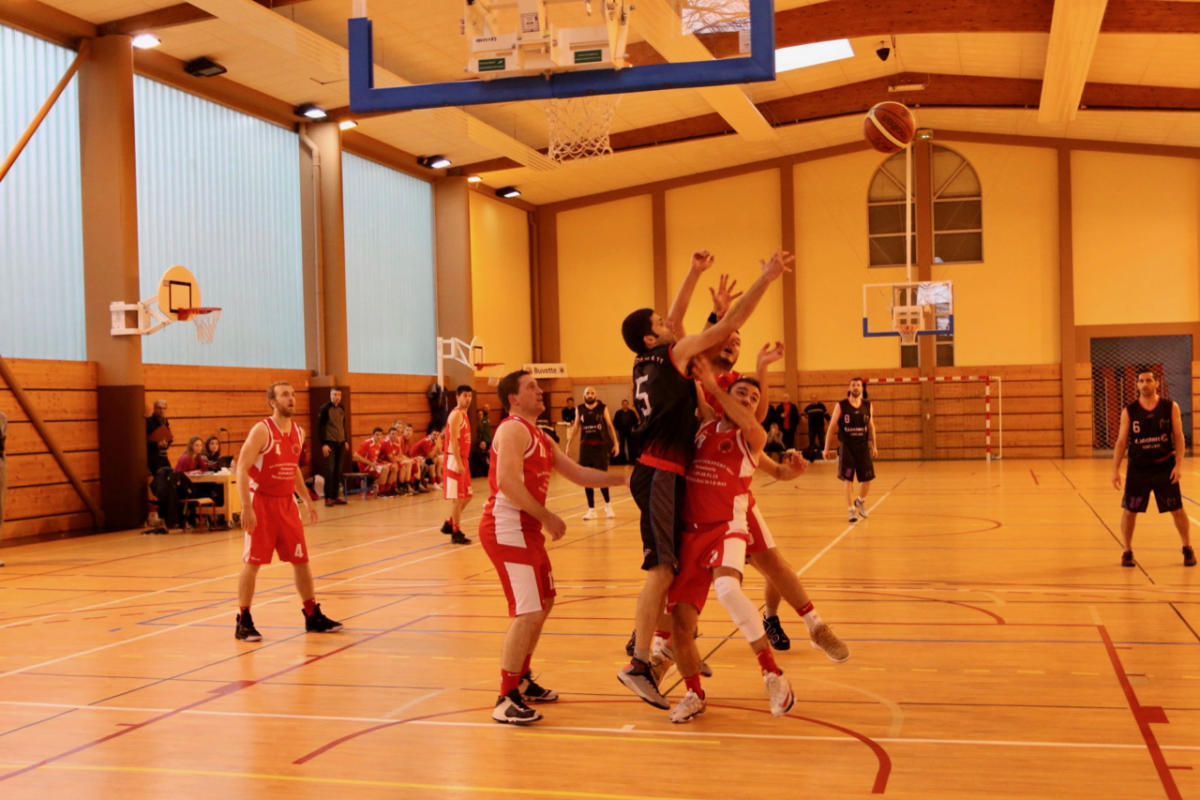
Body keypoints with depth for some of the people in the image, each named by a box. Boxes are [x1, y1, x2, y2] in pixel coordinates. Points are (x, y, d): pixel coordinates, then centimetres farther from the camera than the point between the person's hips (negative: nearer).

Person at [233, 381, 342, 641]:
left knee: (301, 560, 9)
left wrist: (306, 500, 18)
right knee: (252, 562, -3)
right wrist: (246, 508, -23)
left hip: (287, 503, 6)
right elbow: (242, 469, -16)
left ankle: (313, 617, 19)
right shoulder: (262, 431, -13)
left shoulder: (298, 433, 7)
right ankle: (243, 622, 7)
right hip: (262, 503, -6)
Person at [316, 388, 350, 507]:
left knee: (338, 471, 6)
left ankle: (335, 495, 13)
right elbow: (320, 427, -10)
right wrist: (323, 444, -15)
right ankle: (328, 497, -3)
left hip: (340, 443, 6)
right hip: (329, 443, -6)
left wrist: (346, 441, 16)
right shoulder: (325, 408, -7)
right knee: (329, 470, -7)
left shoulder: (341, 409, 11)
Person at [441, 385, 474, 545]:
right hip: (454, 461, -10)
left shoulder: (464, 414, 16)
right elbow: (453, 441, -20)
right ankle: (456, 533, 2)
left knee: (466, 496, 14)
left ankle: (449, 524, 26)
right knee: (457, 498, -5)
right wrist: (459, 463, -24)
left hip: (463, 460, 10)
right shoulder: (456, 414, -14)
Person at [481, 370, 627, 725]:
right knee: (528, 613, -14)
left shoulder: (539, 437, 19)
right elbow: (508, 482, -24)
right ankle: (506, 700, -9)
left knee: (543, 602, 22)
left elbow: (577, 474, 20)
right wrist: (546, 517, -21)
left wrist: (623, 478, 13)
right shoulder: (513, 429, -11)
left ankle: (522, 681, 34)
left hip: (526, 529, 11)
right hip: (506, 529, -11)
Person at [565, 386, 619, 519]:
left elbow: (610, 426, 3)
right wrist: (569, 444, 5)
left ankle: (608, 505, 20)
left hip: (600, 446, -2)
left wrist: (615, 443, -2)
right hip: (585, 446, 2)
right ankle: (591, 509, 9)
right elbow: (575, 428, 10)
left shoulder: (603, 408, 0)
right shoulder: (579, 410, 5)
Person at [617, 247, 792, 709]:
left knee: (667, 565, 14)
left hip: (655, 471, 9)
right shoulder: (672, 354, -6)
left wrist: (694, 274, 31)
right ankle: (639, 664, -17)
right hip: (660, 474, -9)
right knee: (662, 567, -13)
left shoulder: (646, 362, 15)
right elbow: (729, 325, -7)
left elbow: (675, 318, 30)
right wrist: (767, 278, -3)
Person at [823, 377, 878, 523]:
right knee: (848, 480, -4)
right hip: (846, 447, -3)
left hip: (863, 447, 3)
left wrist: (874, 446, 11)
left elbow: (871, 426, 13)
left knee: (868, 478, 5)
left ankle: (860, 501, 33)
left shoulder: (868, 405, 4)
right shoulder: (841, 405, -5)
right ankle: (852, 510, 4)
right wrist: (826, 448, -4)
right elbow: (832, 426, -2)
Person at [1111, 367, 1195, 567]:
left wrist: (1179, 465, -11)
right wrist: (1115, 470, -4)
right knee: (1129, 510, 2)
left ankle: (1188, 549, 22)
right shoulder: (1129, 411, -1)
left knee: (1177, 510, 5)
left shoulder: (1170, 407, -2)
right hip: (1137, 469, 1)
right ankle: (1127, 551, 17)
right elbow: (1121, 441, 1)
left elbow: (1179, 437, -2)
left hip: (1165, 468, 0)